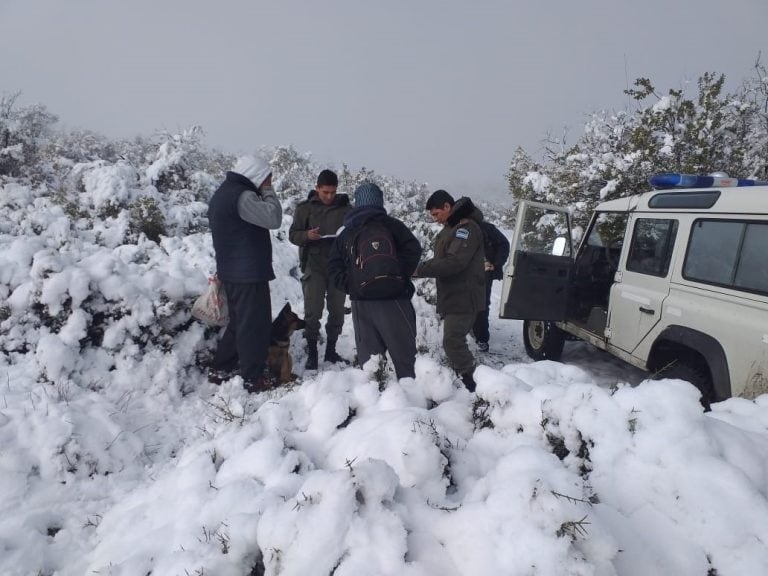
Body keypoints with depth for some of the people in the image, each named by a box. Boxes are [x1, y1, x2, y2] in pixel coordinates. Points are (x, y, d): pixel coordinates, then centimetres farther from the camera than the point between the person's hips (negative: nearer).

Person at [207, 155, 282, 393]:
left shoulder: (221, 194, 16)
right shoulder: (242, 196, -17)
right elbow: (273, 218, -24)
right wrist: (268, 192, -9)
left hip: (231, 272, 10)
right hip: (249, 273, -10)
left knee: (239, 322, 20)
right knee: (255, 325, -1)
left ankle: (220, 368, 27)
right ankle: (253, 379, 6)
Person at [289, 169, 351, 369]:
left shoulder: (345, 208, 6)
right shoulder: (305, 208, 3)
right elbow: (293, 234, 2)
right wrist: (307, 235, -19)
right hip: (314, 266, -2)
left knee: (337, 311, 9)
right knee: (312, 312, -4)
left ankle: (331, 350, 24)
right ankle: (312, 353, 8)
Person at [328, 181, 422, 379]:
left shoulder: (346, 233, 13)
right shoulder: (390, 224, 0)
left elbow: (334, 267, 9)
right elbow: (413, 249, -11)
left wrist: (351, 286, 6)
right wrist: (400, 277, -3)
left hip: (361, 303, 4)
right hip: (393, 300, -4)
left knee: (368, 357, 10)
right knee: (404, 355, 4)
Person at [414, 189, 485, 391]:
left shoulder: (466, 227, -16)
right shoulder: (451, 227, 16)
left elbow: (454, 262, -25)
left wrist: (420, 269, -22)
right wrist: (423, 267, 4)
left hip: (463, 298, -10)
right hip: (452, 297, 10)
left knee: (452, 342, -11)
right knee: (454, 341, 14)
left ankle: (473, 385, -2)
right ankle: (465, 381, 24)